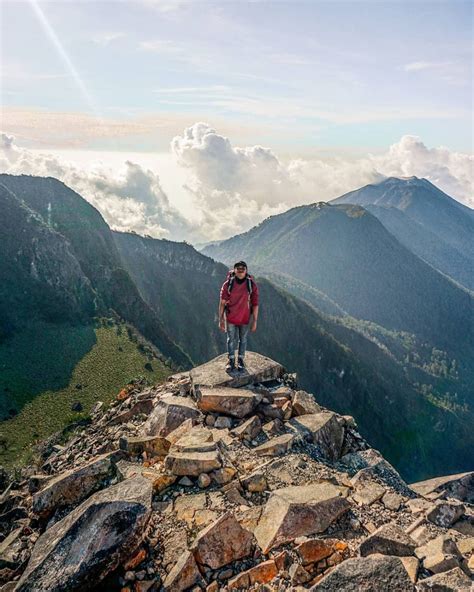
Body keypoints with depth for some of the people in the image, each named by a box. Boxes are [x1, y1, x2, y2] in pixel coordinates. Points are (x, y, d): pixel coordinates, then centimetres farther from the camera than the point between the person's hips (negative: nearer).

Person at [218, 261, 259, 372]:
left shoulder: (252, 285, -13)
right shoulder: (228, 284, -12)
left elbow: (255, 304, -9)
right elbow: (222, 303, -7)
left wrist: (254, 321, -9)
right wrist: (221, 319, -7)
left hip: (245, 318, 0)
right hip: (231, 318, 0)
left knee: (243, 340, 15)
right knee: (231, 340, 10)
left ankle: (241, 360, 33)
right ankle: (231, 361, 27)